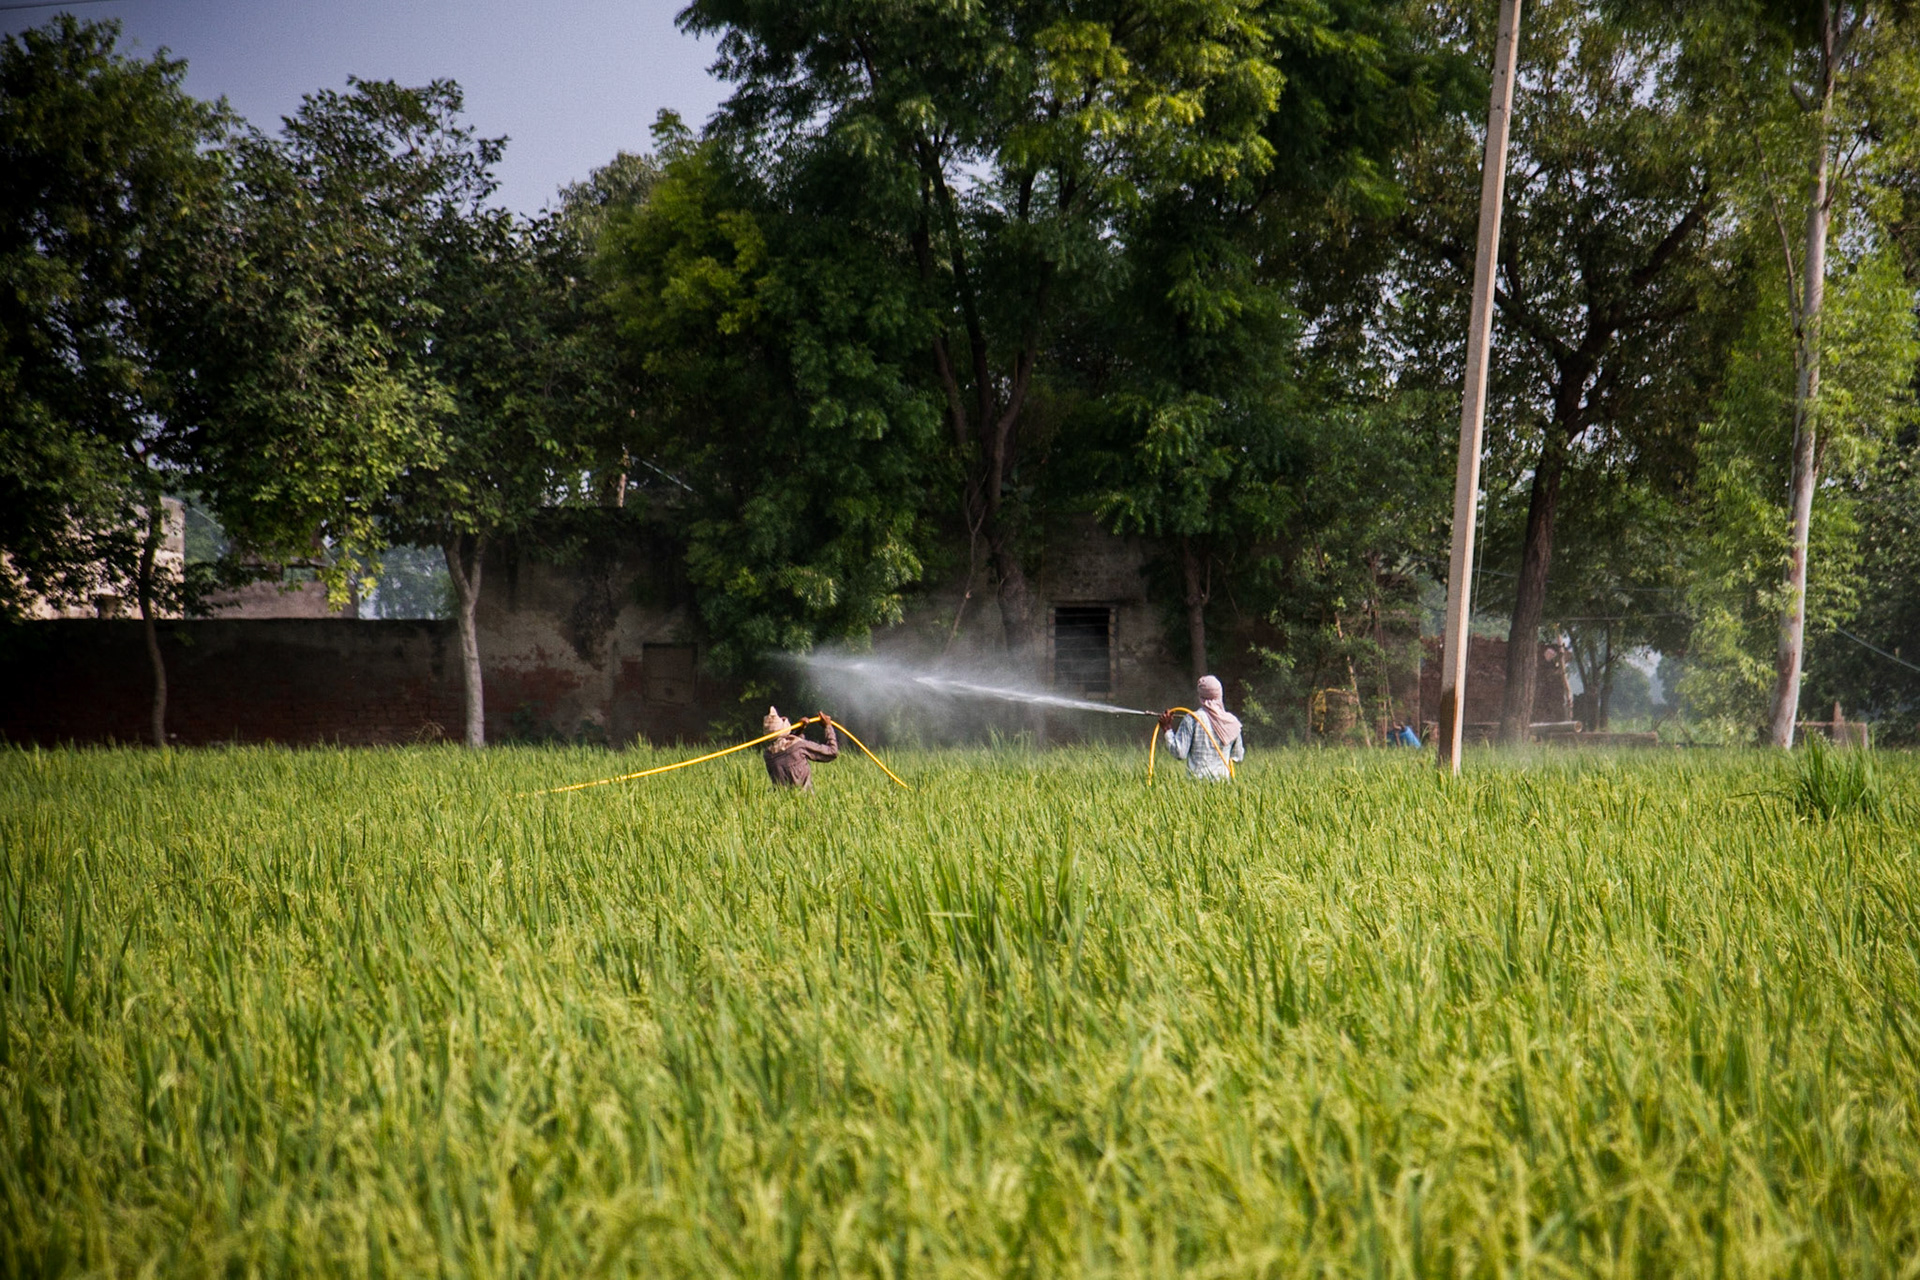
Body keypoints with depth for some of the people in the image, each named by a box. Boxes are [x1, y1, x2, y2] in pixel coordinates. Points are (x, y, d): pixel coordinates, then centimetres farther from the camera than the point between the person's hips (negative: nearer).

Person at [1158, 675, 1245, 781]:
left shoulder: (1192, 719, -5)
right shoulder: (1232, 721, 6)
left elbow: (1180, 753, -6)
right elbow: (1238, 756, 15)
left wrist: (1168, 729, 4)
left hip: (1197, 780, -4)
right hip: (1223, 780, 4)